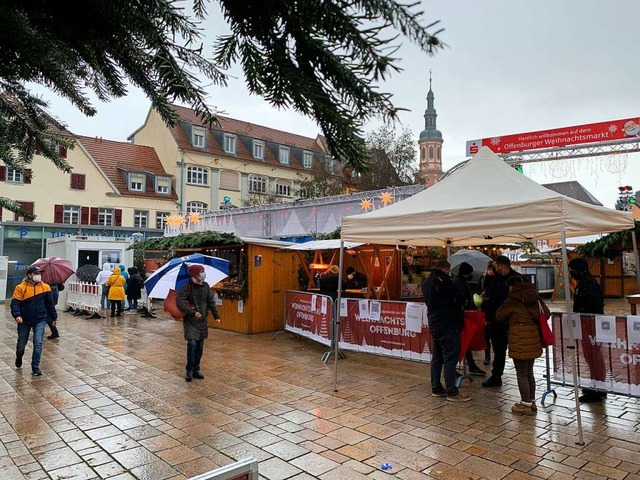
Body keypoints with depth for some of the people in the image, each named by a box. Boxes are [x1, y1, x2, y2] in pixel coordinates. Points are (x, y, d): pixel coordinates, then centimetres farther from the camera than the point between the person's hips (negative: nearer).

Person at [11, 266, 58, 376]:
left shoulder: (45, 287, -3)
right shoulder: (21, 287, -10)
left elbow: (50, 304, 6)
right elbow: (15, 303, -13)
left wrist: (54, 316, 12)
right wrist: (17, 315, -30)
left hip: (40, 320, 0)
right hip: (24, 321, 0)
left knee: (38, 343, -10)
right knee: (21, 343, 15)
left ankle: (35, 367, 0)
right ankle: (19, 358, 48)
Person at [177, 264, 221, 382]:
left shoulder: (206, 286, 4)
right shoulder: (186, 287, -10)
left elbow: (211, 301, 11)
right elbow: (180, 301, -20)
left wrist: (216, 315, 6)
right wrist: (192, 312, -28)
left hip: (202, 321, 5)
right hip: (190, 321, -5)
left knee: (200, 346, 8)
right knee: (192, 344, -13)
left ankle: (196, 369, 20)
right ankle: (189, 371, 0)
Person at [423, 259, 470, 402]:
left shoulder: (426, 282, 11)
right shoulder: (444, 281, -15)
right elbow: (460, 300, -11)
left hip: (434, 323, 9)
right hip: (448, 325, -9)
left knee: (437, 357, 14)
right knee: (450, 358, -3)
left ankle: (436, 388, 20)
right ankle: (452, 392, 1)